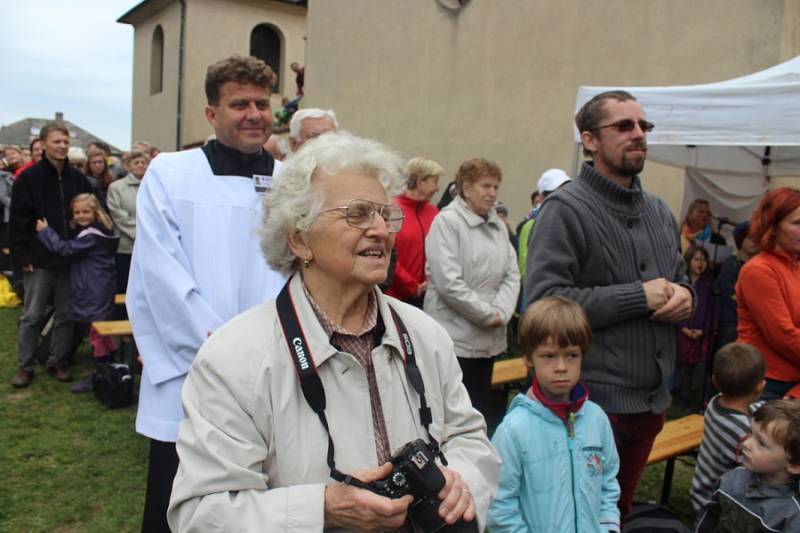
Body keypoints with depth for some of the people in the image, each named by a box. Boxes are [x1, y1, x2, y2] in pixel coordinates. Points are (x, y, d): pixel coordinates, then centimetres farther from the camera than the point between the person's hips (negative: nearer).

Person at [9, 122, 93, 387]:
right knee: (32, 315, 2)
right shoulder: (29, 178, -4)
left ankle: (57, 361, 23)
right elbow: (18, 220, -5)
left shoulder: (78, 178, 6)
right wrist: (22, 256, -10)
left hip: (70, 258, 3)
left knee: (65, 314, 9)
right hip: (39, 259, -3)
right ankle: (24, 366, 15)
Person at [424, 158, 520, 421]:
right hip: (455, 337, -7)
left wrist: (501, 312, -8)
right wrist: (488, 314, -11)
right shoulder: (447, 221, -10)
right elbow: (448, 283, -17)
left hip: (489, 338, 7)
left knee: (482, 409, 15)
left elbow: (512, 275, 9)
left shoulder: (498, 225, 13)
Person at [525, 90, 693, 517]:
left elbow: (680, 278, 21)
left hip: (652, 398, 7)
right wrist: (639, 296, -20)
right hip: (592, 400, -7)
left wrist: (684, 295, -4)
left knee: (619, 510, 24)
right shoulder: (565, 209, -14)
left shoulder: (659, 211, 11)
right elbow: (543, 300, -24)